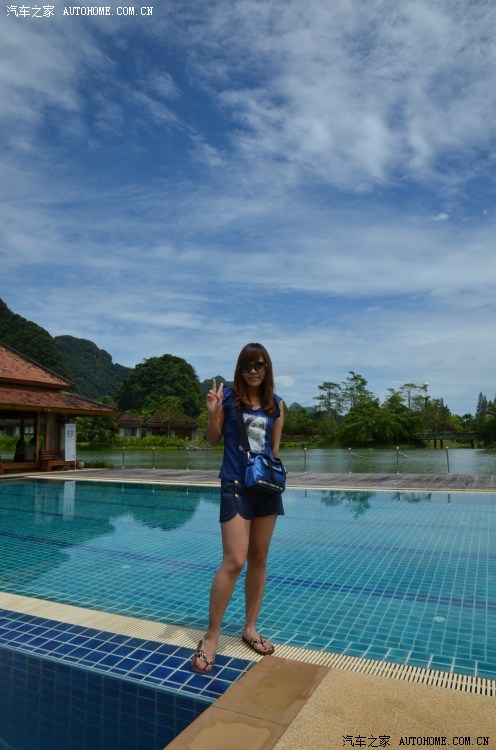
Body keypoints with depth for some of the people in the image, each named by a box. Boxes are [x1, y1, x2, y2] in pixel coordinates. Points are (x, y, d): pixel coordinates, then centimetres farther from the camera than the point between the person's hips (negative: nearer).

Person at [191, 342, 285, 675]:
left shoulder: (276, 404, 4)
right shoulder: (229, 396, -5)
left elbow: (275, 449, 12)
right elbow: (214, 439, 1)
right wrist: (213, 412, -15)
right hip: (236, 485, -4)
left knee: (259, 559, 12)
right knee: (234, 561, -9)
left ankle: (250, 628, 29)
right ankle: (211, 636, 8)